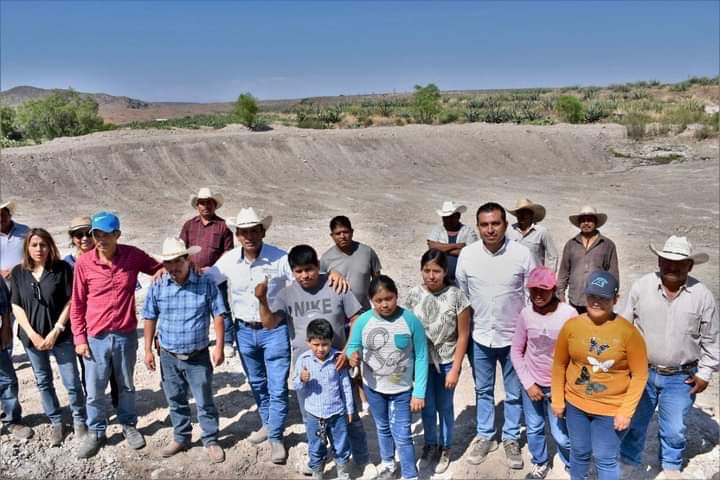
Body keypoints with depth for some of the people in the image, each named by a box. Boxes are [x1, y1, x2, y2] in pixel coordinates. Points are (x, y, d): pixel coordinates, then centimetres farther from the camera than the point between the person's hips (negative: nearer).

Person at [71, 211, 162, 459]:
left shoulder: (133, 255, -9)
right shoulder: (83, 263, -9)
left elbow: (161, 270, 7)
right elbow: (77, 304, -1)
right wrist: (79, 339, -1)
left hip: (126, 335, 1)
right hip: (96, 337, 0)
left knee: (127, 386, 18)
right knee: (94, 390, 11)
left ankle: (128, 425, 38)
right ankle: (96, 432, 32)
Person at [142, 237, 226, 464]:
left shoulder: (206, 284, -12)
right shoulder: (157, 287, -4)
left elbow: (218, 315, -7)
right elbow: (150, 318, 5)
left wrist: (219, 347, -10)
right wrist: (148, 350, 4)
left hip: (198, 356, -3)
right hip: (169, 357, 3)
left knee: (204, 401, 7)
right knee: (176, 401, 18)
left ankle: (211, 441, 24)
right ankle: (181, 438, 37)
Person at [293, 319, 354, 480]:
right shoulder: (303, 360, -12)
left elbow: (345, 385, -1)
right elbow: (296, 386, -4)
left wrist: (349, 408, 4)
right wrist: (301, 380, -27)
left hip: (337, 413, 0)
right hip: (313, 414, 0)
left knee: (341, 447, 16)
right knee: (316, 449, 16)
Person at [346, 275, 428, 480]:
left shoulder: (411, 320, -20)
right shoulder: (363, 321, -16)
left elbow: (421, 358, -13)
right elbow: (353, 346, -1)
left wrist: (419, 393, -13)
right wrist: (353, 355, -26)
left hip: (402, 389, -3)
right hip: (373, 387, 3)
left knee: (402, 435, 0)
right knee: (383, 428, 25)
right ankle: (387, 462, 50)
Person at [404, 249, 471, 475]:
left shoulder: (456, 296, -15)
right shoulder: (414, 295, -8)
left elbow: (463, 335, -9)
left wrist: (455, 370, -9)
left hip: (447, 362, -2)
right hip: (422, 361, 2)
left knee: (445, 407, 15)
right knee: (427, 407, 16)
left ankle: (445, 448, 38)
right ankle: (430, 445, 41)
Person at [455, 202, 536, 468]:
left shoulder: (522, 254, -14)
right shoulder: (467, 255, -9)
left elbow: (533, 297, -4)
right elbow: (461, 296, 3)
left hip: (513, 336, -1)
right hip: (480, 336, 2)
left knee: (514, 393, 14)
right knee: (483, 390, 17)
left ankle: (511, 439, 34)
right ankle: (485, 436, 35)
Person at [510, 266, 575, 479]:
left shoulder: (569, 314, -16)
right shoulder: (526, 314, -10)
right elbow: (516, 351, -1)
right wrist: (528, 383, -5)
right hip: (532, 383, 2)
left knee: (561, 434, 5)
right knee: (534, 429, 17)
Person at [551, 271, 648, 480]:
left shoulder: (628, 332, -17)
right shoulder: (571, 325, -10)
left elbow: (640, 374, -10)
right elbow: (559, 364, 1)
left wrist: (626, 411, -11)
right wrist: (557, 400, 3)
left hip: (611, 410, -3)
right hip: (575, 403, 3)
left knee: (605, 460, 10)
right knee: (579, 452, 20)